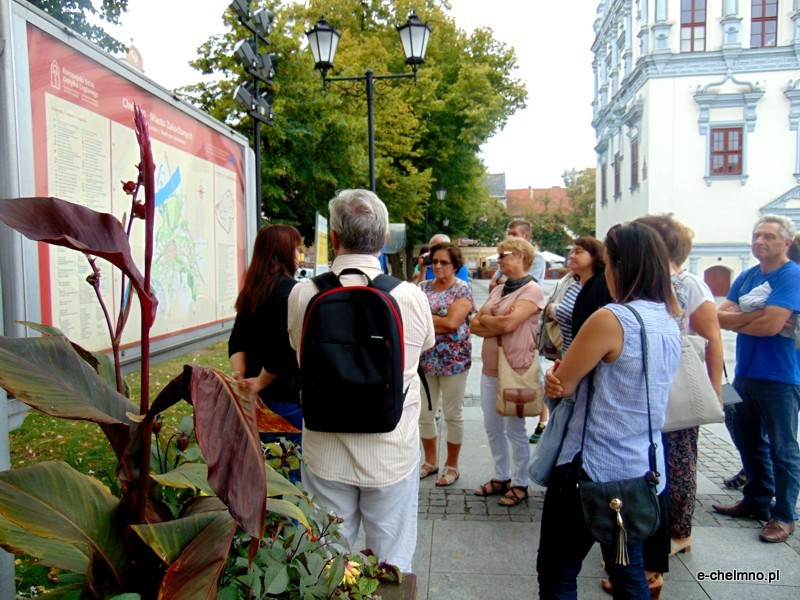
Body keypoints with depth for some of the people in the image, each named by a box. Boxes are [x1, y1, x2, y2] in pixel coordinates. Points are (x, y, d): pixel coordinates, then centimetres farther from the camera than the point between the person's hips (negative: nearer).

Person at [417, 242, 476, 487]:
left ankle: (452, 465, 24)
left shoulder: (463, 289, -6)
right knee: (424, 413, 12)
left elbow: (452, 322, -18)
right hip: (425, 358, 5)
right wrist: (438, 323, -15)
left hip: (453, 359, -5)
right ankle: (430, 461, 30)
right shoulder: (424, 287, 8)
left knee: (453, 414, 7)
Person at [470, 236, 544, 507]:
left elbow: (509, 323, -22)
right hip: (490, 368, 7)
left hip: (516, 370, -7)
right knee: (492, 426, 15)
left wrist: (485, 320, -4)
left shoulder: (532, 290, -9)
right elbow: (474, 325, 5)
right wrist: (498, 327, -12)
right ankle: (501, 477, 31)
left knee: (514, 429, 5)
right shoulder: (497, 290, 12)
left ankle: (520, 483, 22)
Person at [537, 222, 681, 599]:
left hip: (594, 468, -8)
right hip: (645, 470, 8)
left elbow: (560, 385, -14)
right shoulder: (670, 323, 5)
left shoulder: (610, 319, -20)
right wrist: (571, 374, -8)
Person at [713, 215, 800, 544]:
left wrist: (736, 320, -7)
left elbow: (771, 325, -24)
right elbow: (720, 316, 0)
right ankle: (756, 501, 34)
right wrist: (755, 315, -16)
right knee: (748, 442, 18)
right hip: (745, 374, 8)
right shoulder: (746, 276, 9)